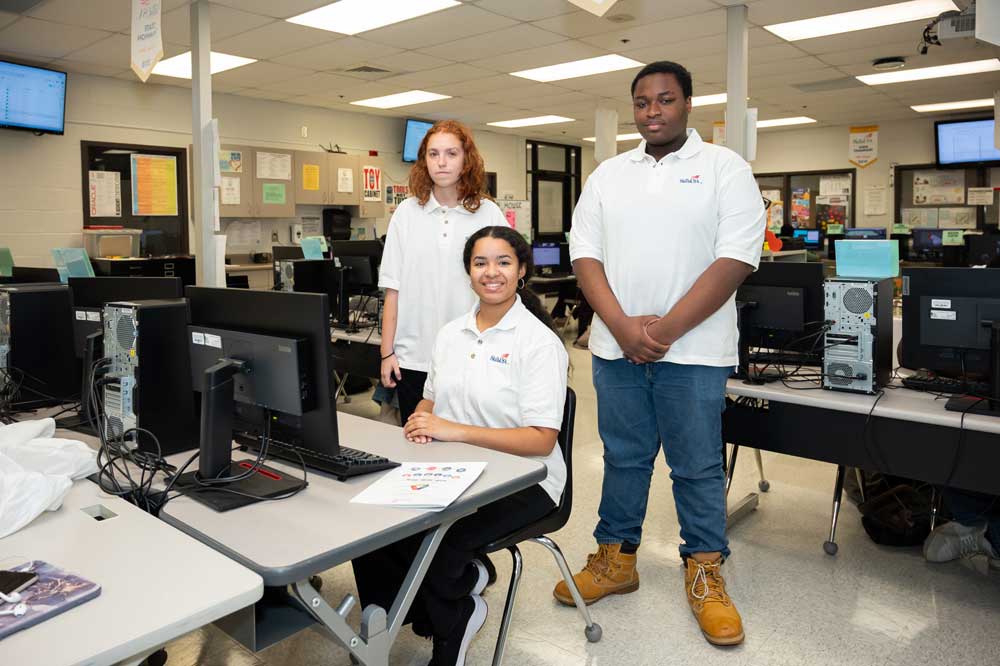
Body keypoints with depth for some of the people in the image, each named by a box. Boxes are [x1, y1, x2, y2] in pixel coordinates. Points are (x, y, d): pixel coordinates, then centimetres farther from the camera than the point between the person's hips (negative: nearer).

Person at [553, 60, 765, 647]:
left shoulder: (725, 169, -1)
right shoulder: (608, 174, 10)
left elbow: (736, 258, -10)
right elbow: (586, 253, 4)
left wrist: (666, 329, -16)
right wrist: (623, 327, -11)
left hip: (693, 351, -3)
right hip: (617, 348, 3)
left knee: (698, 466, 7)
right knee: (624, 459, 14)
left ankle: (705, 575, 24)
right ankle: (616, 560, 29)